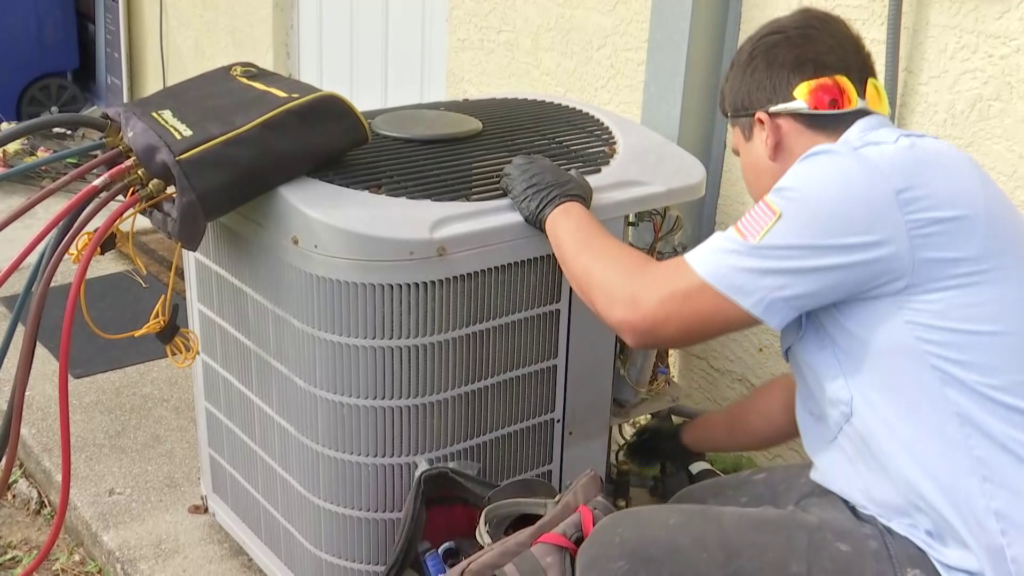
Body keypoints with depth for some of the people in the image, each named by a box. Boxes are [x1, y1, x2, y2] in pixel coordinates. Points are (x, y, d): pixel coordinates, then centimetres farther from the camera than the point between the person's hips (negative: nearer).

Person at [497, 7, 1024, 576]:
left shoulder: (860, 177, -20)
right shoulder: (896, 169, 13)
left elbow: (644, 309, -18)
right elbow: (812, 390, 23)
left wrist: (558, 205, 0)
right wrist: (688, 437, 36)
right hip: (934, 511, 10)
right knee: (697, 512, 20)